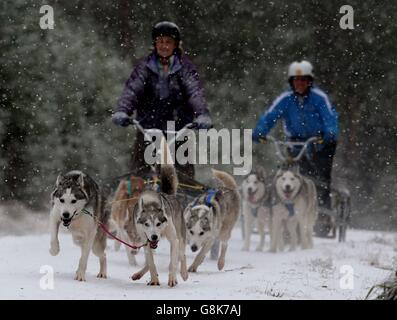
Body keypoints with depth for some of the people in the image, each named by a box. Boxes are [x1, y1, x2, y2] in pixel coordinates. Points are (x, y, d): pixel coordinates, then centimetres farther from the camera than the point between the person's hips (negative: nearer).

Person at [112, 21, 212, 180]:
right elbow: (132, 89, -9)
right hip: (148, 128, 1)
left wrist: (202, 114, -31)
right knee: (139, 172, -6)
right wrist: (122, 111, -29)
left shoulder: (185, 67, 3)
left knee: (185, 173, -7)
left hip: (179, 129, -1)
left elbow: (195, 92, -12)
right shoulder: (145, 66, 5)